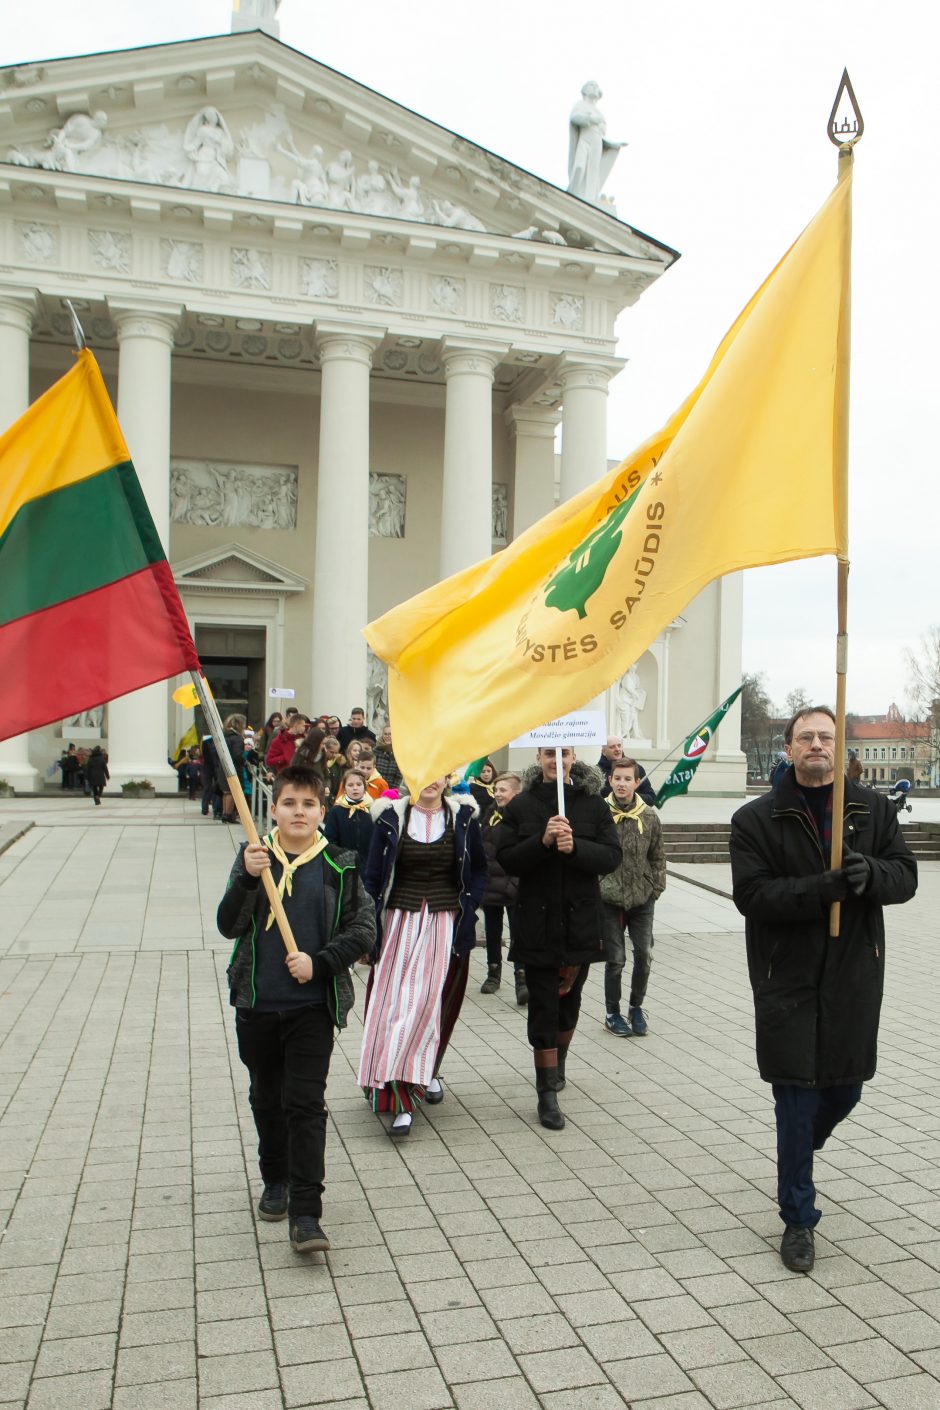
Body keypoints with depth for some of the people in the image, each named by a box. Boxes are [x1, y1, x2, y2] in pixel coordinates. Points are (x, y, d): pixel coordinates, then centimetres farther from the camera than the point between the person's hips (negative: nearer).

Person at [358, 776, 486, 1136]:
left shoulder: (463, 817, 0)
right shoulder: (391, 817, 0)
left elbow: (478, 870, 8)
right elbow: (372, 877, 3)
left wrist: (467, 913, -3)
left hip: (444, 926, 0)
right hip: (400, 922, 0)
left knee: (429, 1002, -4)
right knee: (393, 1003, -3)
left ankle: (427, 1072, 20)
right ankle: (403, 1097, 5)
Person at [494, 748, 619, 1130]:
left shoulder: (594, 806, 1)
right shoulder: (520, 807, 0)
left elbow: (612, 855, -6)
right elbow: (505, 858, -7)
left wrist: (575, 847, -23)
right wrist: (543, 840, -21)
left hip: (581, 919, 2)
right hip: (537, 921, -1)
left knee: (570, 999, 17)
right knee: (543, 1006, -1)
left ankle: (558, 1062, 42)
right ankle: (548, 1092, 6)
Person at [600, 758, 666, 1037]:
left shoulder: (649, 817, -1)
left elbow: (658, 858, 8)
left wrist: (656, 888, 2)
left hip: (642, 899, 2)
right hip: (608, 899, -2)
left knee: (644, 956, 4)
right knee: (614, 959, 4)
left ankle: (636, 1007, 26)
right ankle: (612, 1013, 22)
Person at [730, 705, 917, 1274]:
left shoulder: (874, 809, 4)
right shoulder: (756, 818, -5)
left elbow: (905, 876, 1)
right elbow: (751, 894, -13)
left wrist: (870, 873, -22)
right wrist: (822, 888, -27)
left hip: (855, 976, 3)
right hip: (788, 978, -3)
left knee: (846, 1088, 15)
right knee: (797, 1102, 3)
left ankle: (801, 1146, 49)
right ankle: (799, 1220, 21)